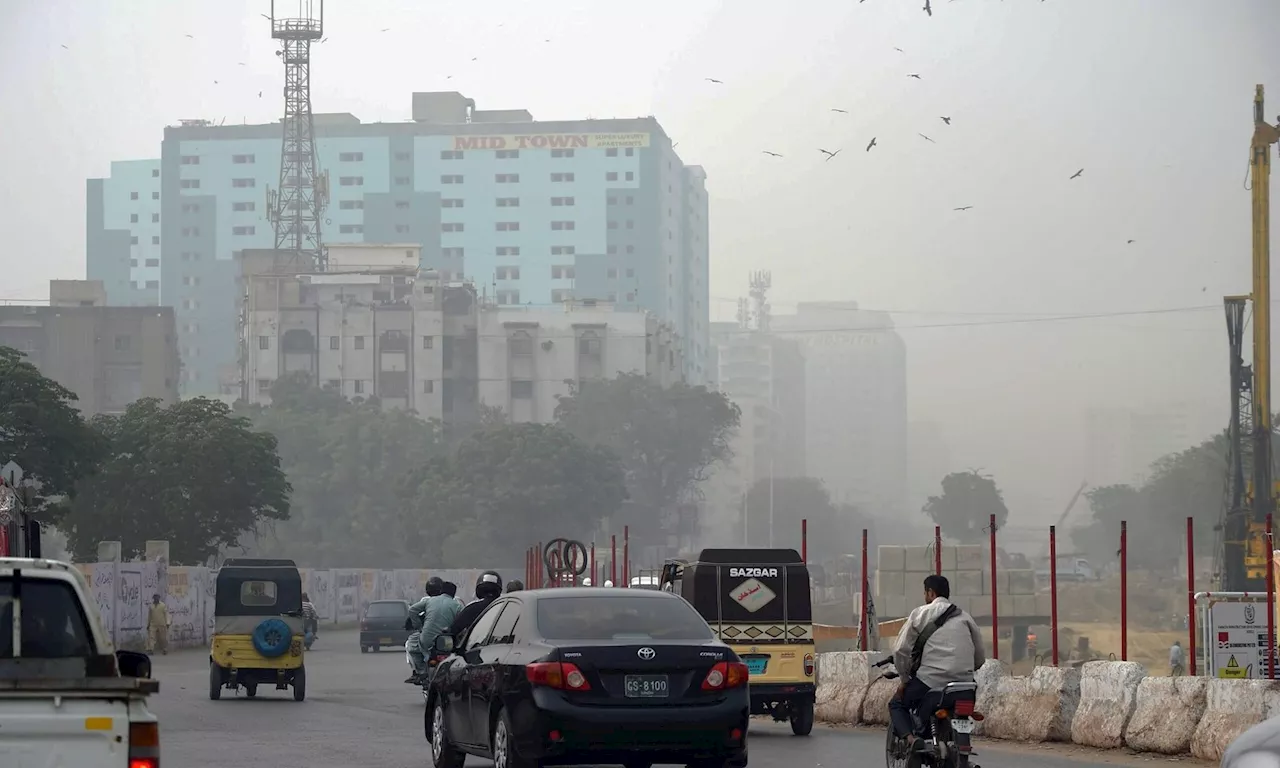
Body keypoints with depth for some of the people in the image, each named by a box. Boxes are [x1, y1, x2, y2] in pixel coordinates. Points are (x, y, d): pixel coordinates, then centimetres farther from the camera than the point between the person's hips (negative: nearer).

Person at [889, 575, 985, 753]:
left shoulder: (920, 613, 5)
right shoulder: (965, 618, 17)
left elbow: (901, 650, -1)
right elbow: (979, 658, 17)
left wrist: (904, 679, 12)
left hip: (930, 681, -4)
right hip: (964, 683, 4)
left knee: (897, 704, 18)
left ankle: (910, 738, -8)